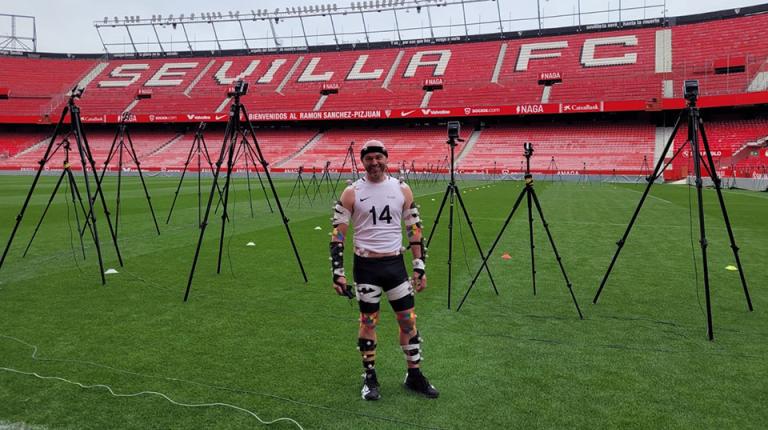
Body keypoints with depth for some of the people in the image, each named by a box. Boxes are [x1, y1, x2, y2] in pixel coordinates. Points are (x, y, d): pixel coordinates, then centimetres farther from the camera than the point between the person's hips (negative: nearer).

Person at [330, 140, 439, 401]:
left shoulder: (402, 190, 3)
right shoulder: (352, 193, -3)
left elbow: (414, 229, 7)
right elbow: (338, 233, -3)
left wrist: (420, 267, 3)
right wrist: (337, 272, -8)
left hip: (395, 263, 2)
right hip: (366, 265, -2)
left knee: (408, 320, 6)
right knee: (368, 321, 6)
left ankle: (414, 376, 23)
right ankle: (370, 378, 22)